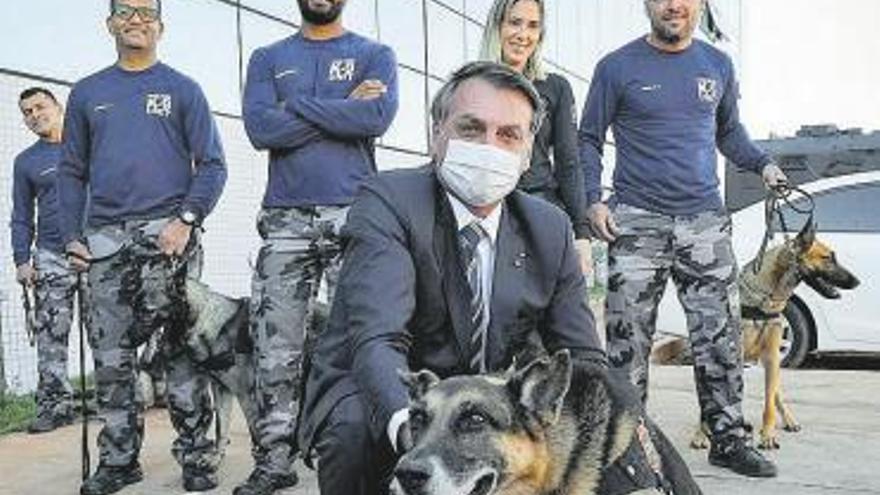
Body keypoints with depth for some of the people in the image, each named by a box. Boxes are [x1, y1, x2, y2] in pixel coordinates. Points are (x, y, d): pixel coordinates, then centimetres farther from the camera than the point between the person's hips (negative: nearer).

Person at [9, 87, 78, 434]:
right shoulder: (25, 162, 14)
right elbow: (21, 217, 15)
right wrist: (21, 260, 5)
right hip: (51, 257, 2)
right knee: (50, 335, -1)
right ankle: (55, 405, 6)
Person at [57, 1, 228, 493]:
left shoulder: (182, 89, 9)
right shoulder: (86, 93, 18)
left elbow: (212, 165, 3)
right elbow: (72, 171, 17)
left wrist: (186, 220, -11)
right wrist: (72, 235, 5)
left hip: (168, 235, -3)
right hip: (105, 242, 3)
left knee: (183, 350, -3)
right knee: (110, 356, 5)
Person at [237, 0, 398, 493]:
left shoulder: (375, 55, 10)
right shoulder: (268, 59, 16)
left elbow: (377, 117, -10)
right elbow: (260, 128, -3)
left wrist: (296, 105, -5)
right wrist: (344, 109, -4)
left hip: (355, 215, -2)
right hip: (285, 217, 2)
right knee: (276, 349, 1)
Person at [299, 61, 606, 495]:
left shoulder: (550, 229, 0)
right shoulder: (386, 201, -16)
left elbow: (583, 359, 0)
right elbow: (376, 340, -30)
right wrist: (409, 421, -51)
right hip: (377, 396, -4)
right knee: (356, 425, -35)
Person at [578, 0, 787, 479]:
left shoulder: (718, 66, 12)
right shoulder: (617, 68, 1)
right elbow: (588, 139, 4)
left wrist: (762, 164, 5)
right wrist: (593, 200, -8)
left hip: (706, 221, 3)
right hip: (636, 222, -3)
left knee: (720, 335, 4)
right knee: (628, 339, -1)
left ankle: (728, 438, 16)